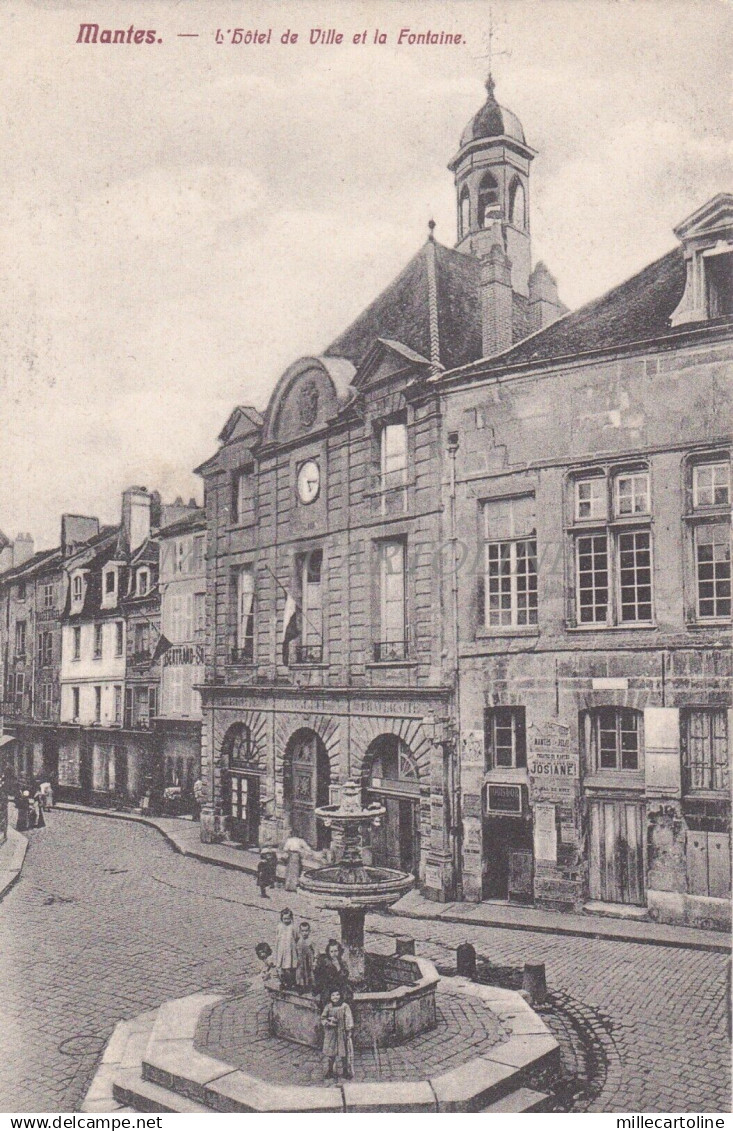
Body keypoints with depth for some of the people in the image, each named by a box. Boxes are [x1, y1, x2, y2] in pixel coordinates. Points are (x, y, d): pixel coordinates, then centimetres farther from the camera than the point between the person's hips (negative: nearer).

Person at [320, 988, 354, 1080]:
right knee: (329, 1053, -1)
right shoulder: (328, 1007, 6)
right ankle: (329, 1072, 6)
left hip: (342, 1033, -2)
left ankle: (346, 1072, 4)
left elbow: (349, 1019, -2)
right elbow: (322, 1018, 9)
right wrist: (328, 1022, -10)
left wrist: (349, 1030, -8)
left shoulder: (345, 1006, -1)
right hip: (330, 1034, 2)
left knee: (343, 1052, -3)